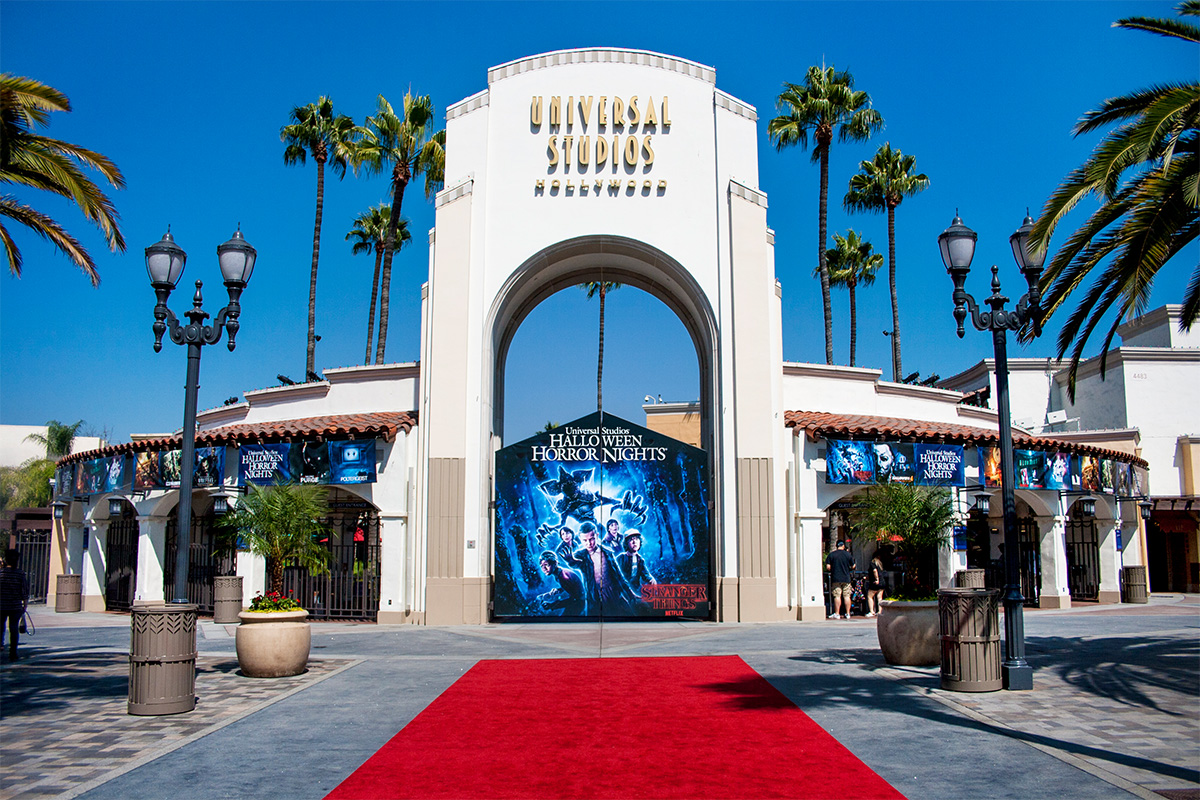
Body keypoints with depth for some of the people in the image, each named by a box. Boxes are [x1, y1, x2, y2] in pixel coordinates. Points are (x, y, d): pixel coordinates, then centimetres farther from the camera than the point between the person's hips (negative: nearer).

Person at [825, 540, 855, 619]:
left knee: (837, 596, -2)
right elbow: (853, 566, 7)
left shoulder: (831, 555, -1)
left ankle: (837, 614, -4)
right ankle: (848, 614, 7)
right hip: (846, 578, 1)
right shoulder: (848, 554, 2)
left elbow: (828, 567, -5)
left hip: (836, 578, -1)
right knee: (846, 596, 5)